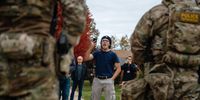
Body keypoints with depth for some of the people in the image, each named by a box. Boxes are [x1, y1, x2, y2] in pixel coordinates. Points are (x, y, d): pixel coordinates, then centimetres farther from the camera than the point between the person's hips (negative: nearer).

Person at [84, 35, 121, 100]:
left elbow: (118, 68, 0)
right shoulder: (97, 53, 8)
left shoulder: (113, 54, 2)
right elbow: (86, 58, -6)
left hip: (108, 80, -2)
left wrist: (112, 78, -9)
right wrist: (91, 47, -13)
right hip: (97, 80, 2)